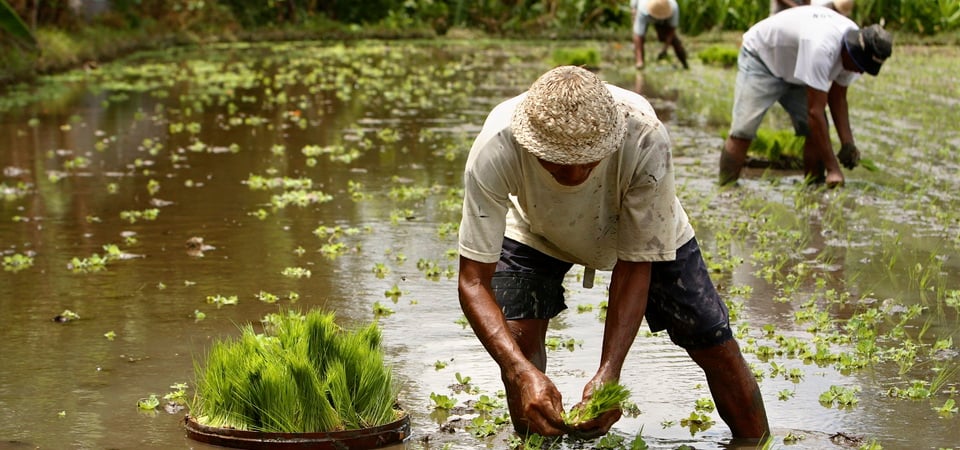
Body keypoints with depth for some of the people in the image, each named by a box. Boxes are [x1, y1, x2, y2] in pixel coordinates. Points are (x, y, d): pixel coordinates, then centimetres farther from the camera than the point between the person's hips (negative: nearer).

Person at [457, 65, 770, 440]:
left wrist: (608, 373, -41)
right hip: (537, 234, 0)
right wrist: (521, 371, -51)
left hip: (646, 230, 0)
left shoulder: (645, 138, -42)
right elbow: (473, 280, -36)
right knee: (515, 342, -21)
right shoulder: (495, 150, -41)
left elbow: (634, 265, -31)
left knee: (716, 347, -1)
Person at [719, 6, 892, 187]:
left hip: (793, 67, 8)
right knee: (743, 131, -21)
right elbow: (815, 111, -40)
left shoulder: (853, 47, -17)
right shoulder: (822, 47, -42)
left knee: (816, 131, -6)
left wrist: (848, 143, -17)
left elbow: (837, 97, -3)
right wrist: (833, 169, -37)